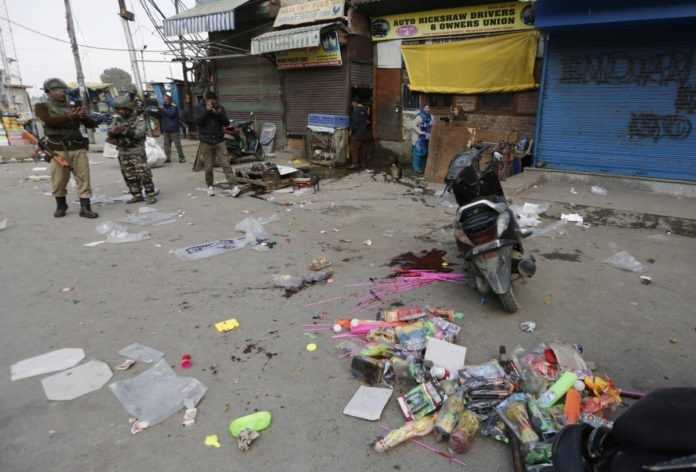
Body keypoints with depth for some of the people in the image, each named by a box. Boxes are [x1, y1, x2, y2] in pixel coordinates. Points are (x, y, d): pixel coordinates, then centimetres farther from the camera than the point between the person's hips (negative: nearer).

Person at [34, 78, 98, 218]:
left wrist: (84, 116, -15)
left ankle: (85, 208, -2)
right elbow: (49, 121, -15)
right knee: (59, 182, 4)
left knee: (84, 179, -4)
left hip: (78, 149, 2)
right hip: (59, 150, -2)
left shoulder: (73, 107, 15)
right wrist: (69, 117, -27)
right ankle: (60, 206, 23)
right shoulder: (42, 107, 7)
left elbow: (92, 124, 8)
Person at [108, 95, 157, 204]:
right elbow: (110, 132, 6)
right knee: (129, 176, 8)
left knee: (143, 174, -7)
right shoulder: (117, 119, 10)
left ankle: (150, 195, -1)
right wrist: (113, 132, -17)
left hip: (137, 151, -6)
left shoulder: (139, 119, -5)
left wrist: (127, 131, -30)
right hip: (123, 152, 6)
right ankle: (137, 195, 16)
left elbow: (140, 133, -18)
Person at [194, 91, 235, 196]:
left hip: (219, 140, 1)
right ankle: (210, 186, 17)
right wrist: (206, 111, -19)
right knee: (208, 166, 5)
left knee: (225, 163, -8)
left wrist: (220, 113, -16)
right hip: (206, 142, 0)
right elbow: (197, 121, -11)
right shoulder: (199, 108, 2)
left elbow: (226, 123, 0)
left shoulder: (220, 108, 4)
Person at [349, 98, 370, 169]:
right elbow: (368, 121, 14)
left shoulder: (355, 110, -13)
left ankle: (355, 163, -5)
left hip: (357, 133, -8)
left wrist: (351, 130, -8)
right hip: (365, 133, 8)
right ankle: (363, 163, 16)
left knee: (354, 148, -2)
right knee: (363, 148, 11)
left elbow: (355, 121, -18)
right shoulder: (365, 110, 10)